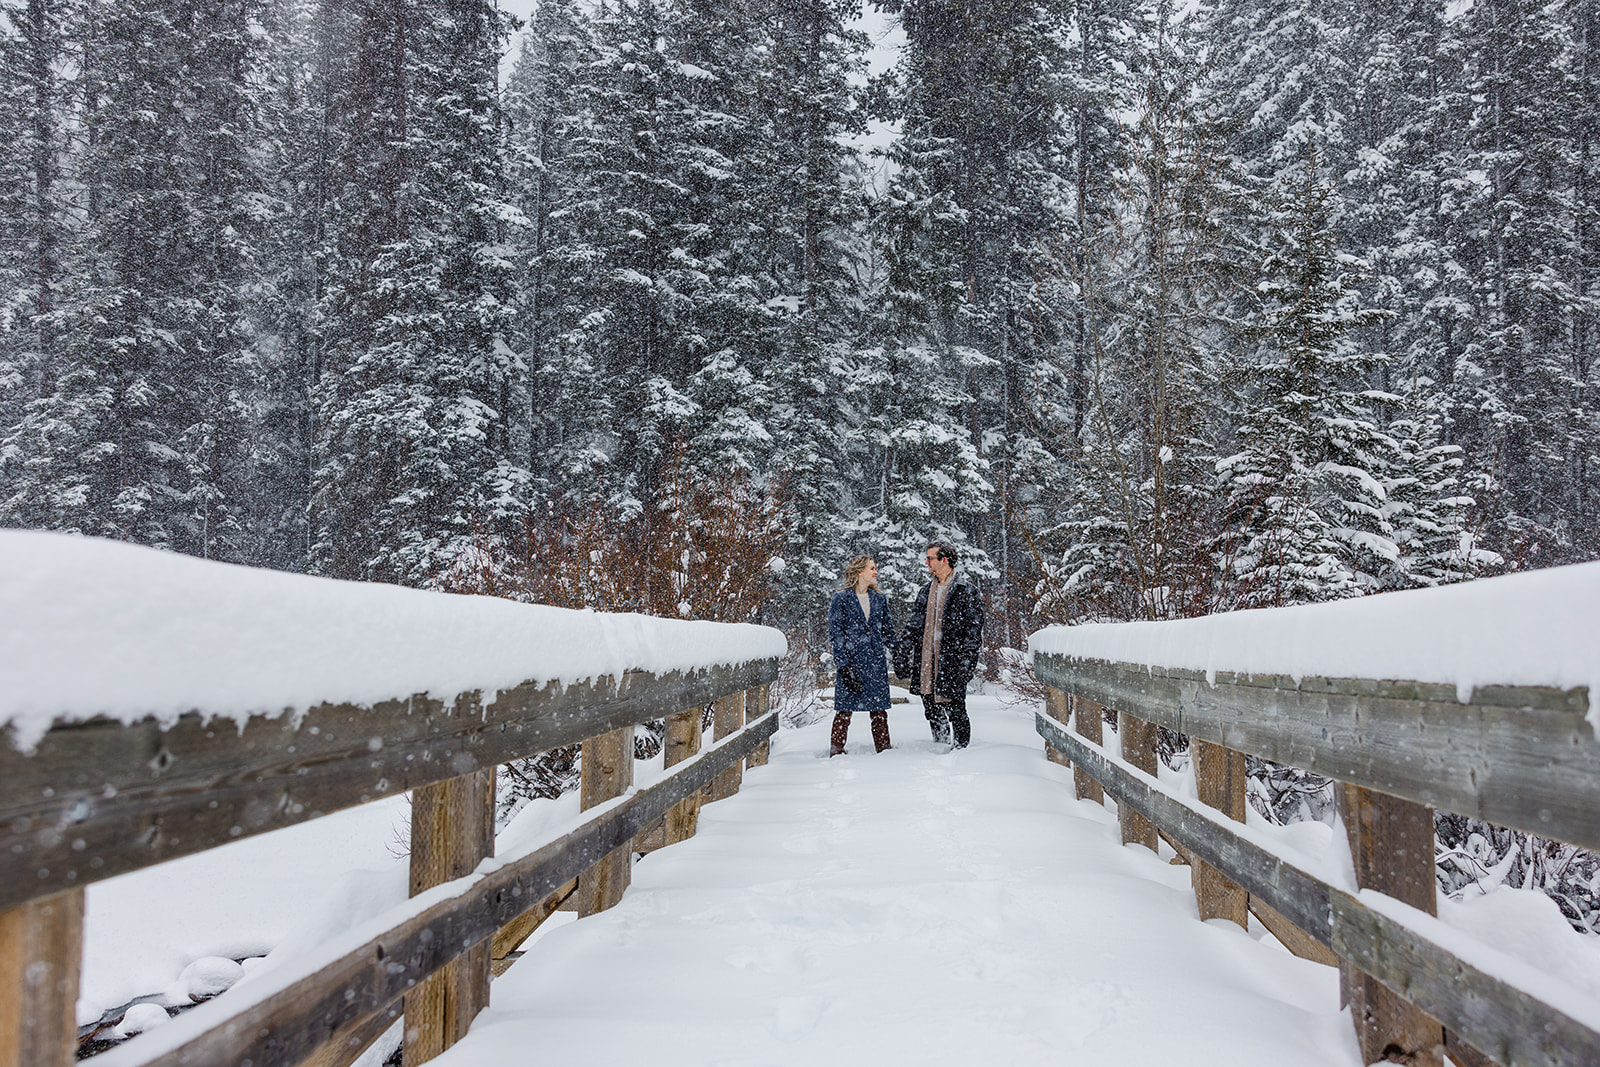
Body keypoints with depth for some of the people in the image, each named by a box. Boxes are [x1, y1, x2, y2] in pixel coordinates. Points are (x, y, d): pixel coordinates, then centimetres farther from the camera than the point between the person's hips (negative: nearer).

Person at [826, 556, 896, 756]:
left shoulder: (879, 599, 13)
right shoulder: (841, 599, -1)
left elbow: (888, 631, 19)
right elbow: (835, 633, -4)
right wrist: (843, 664, -12)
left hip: (876, 662, 4)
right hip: (850, 661, -4)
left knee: (879, 708, 5)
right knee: (845, 708, -1)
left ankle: (884, 749, 15)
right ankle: (836, 750, 9)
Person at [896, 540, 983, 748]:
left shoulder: (966, 589, -5)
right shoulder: (926, 591, 15)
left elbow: (974, 629, -9)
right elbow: (913, 626, 17)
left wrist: (966, 662, -16)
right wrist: (902, 657, 11)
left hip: (952, 660, -6)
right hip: (926, 662, 6)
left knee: (956, 711, -2)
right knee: (932, 712, 11)